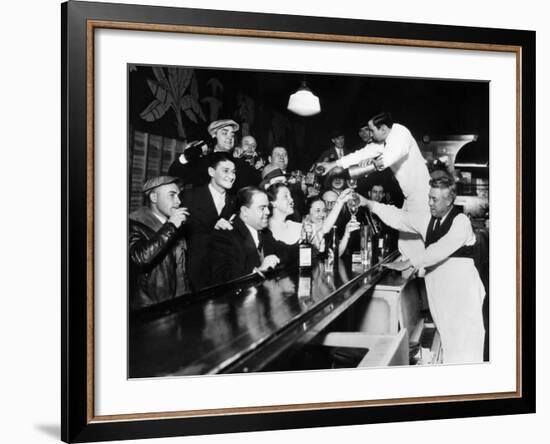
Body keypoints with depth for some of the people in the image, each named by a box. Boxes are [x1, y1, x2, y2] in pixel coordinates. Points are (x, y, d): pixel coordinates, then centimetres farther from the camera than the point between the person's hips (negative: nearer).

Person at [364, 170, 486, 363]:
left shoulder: (461, 221, -12)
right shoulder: (428, 220, 10)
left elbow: (441, 249, -22)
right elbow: (399, 218, 10)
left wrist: (408, 263, -22)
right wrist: (367, 203, 2)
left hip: (461, 291, -6)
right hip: (438, 289, 7)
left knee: (463, 340, -9)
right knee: (446, 339, 9)